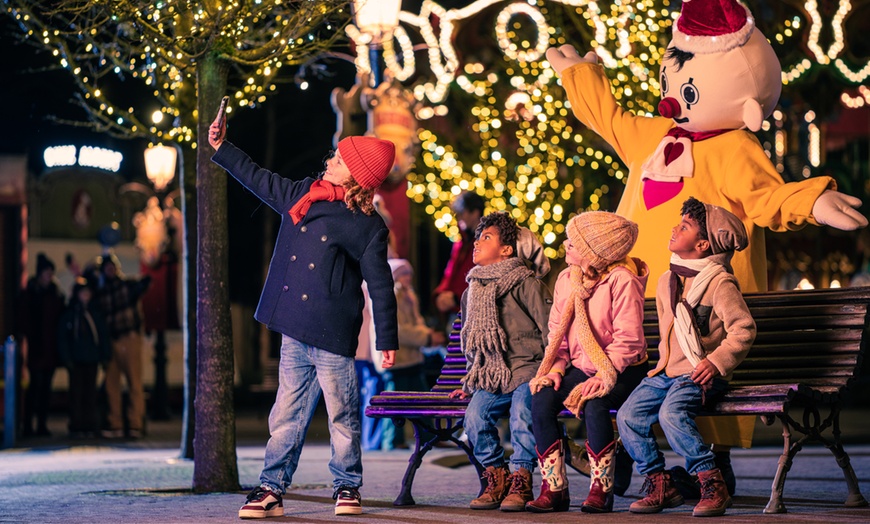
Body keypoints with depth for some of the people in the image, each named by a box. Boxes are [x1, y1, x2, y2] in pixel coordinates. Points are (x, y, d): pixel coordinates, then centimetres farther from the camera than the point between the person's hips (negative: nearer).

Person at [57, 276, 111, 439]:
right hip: (76, 359, -2)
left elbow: (104, 334, 10)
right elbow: (62, 336, 0)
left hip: (92, 359, 2)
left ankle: (90, 426, 6)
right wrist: (66, 358, -8)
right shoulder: (69, 312, 2)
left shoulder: (95, 311, 9)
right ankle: (76, 427, 0)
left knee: (90, 393, 3)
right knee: (76, 392, -2)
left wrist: (105, 356, 3)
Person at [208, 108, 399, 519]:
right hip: (294, 332, 6)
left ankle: (347, 486, 19)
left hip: (333, 336, -6)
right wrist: (221, 148, 24)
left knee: (342, 416, 4)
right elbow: (260, 179, 24)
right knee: (286, 414, 7)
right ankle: (271, 489, 10)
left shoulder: (366, 226, -9)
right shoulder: (302, 195, 9)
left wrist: (386, 340, -6)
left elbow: (380, 285, -6)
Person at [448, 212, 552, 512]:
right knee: (475, 415, -21)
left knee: (521, 412, -31)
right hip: (492, 376, 5)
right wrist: (472, 381, 21)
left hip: (527, 369, -5)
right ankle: (497, 479, -5)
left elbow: (550, 329, -5)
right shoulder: (471, 292, 17)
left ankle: (521, 481, -15)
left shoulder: (525, 283, -4)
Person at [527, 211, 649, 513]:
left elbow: (628, 341, -18)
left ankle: (601, 489, -21)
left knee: (593, 404, -35)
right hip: (580, 369, 6)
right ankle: (554, 488, -16)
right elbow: (557, 333, 9)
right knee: (541, 399, -21)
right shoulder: (565, 279, 7)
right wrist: (555, 369, -7)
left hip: (622, 372, -6)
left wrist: (602, 378, -25)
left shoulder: (622, 280, -14)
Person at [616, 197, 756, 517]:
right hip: (667, 372, 8)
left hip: (700, 374, -8)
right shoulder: (666, 282, 17)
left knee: (672, 413, -32)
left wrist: (717, 362, -21)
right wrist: (665, 362, 17)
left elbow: (744, 329, -13)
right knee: (628, 415, -12)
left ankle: (713, 486, -21)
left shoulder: (719, 282, -7)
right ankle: (659, 485, 0)